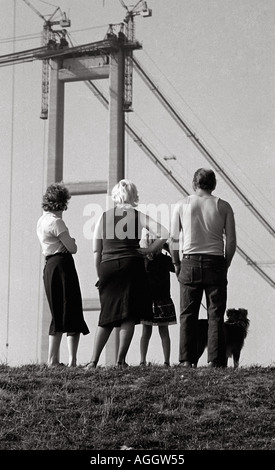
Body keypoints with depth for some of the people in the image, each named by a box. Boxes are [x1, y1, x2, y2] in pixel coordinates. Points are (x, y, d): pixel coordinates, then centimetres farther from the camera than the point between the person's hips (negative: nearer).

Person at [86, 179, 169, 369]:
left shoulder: (104, 217, 10)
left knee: (107, 316, 12)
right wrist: (149, 250, 1)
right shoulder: (138, 216, 2)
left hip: (107, 267, 3)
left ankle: (94, 361, 7)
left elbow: (97, 252, 8)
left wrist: (100, 275, 15)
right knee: (129, 316, 2)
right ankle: (120, 360, -3)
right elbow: (164, 234, -10)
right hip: (131, 266, -3)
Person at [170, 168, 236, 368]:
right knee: (216, 315, 2)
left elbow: (173, 240, 6)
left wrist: (177, 265, 16)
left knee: (188, 314, 5)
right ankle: (215, 361, -3)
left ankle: (187, 360, -1)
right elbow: (231, 241, 2)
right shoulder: (223, 206, 4)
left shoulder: (182, 205, 6)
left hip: (190, 262, 1)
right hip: (215, 262, -1)